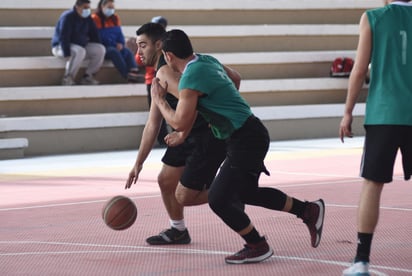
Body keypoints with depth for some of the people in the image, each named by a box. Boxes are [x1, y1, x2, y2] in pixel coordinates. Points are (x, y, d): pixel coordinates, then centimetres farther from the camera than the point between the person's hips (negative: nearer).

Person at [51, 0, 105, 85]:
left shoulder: (88, 18, 5)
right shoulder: (68, 17, -18)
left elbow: (94, 36, 12)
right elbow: (63, 38, -25)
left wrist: (98, 48, -2)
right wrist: (67, 55, -33)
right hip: (61, 47, -8)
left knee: (101, 49, -11)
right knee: (79, 51, -38)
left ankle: (87, 77, -5)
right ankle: (68, 78, -27)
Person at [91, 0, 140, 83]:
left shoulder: (115, 18, 15)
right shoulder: (95, 18, -7)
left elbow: (119, 33, 14)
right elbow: (101, 36, -13)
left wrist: (120, 44, -8)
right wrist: (115, 45, -18)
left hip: (115, 46, 7)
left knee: (128, 52, -22)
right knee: (114, 52, -36)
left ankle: (134, 74, -46)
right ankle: (127, 76, -45)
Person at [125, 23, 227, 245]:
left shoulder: (165, 72, -18)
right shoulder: (158, 77, 15)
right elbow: (152, 126, 20)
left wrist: (183, 135, -22)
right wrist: (138, 164, 19)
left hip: (209, 137, -10)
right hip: (193, 135, 10)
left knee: (184, 197, -7)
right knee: (165, 181, 18)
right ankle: (178, 231, 36)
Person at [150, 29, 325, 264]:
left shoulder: (190, 79, -18)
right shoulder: (208, 60, 10)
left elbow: (180, 123, -17)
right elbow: (235, 78, 29)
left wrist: (159, 100, -1)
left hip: (245, 141, -10)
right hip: (252, 133, 10)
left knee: (219, 200, -5)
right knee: (247, 192, 23)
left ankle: (257, 247, 8)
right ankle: (309, 211, 29)